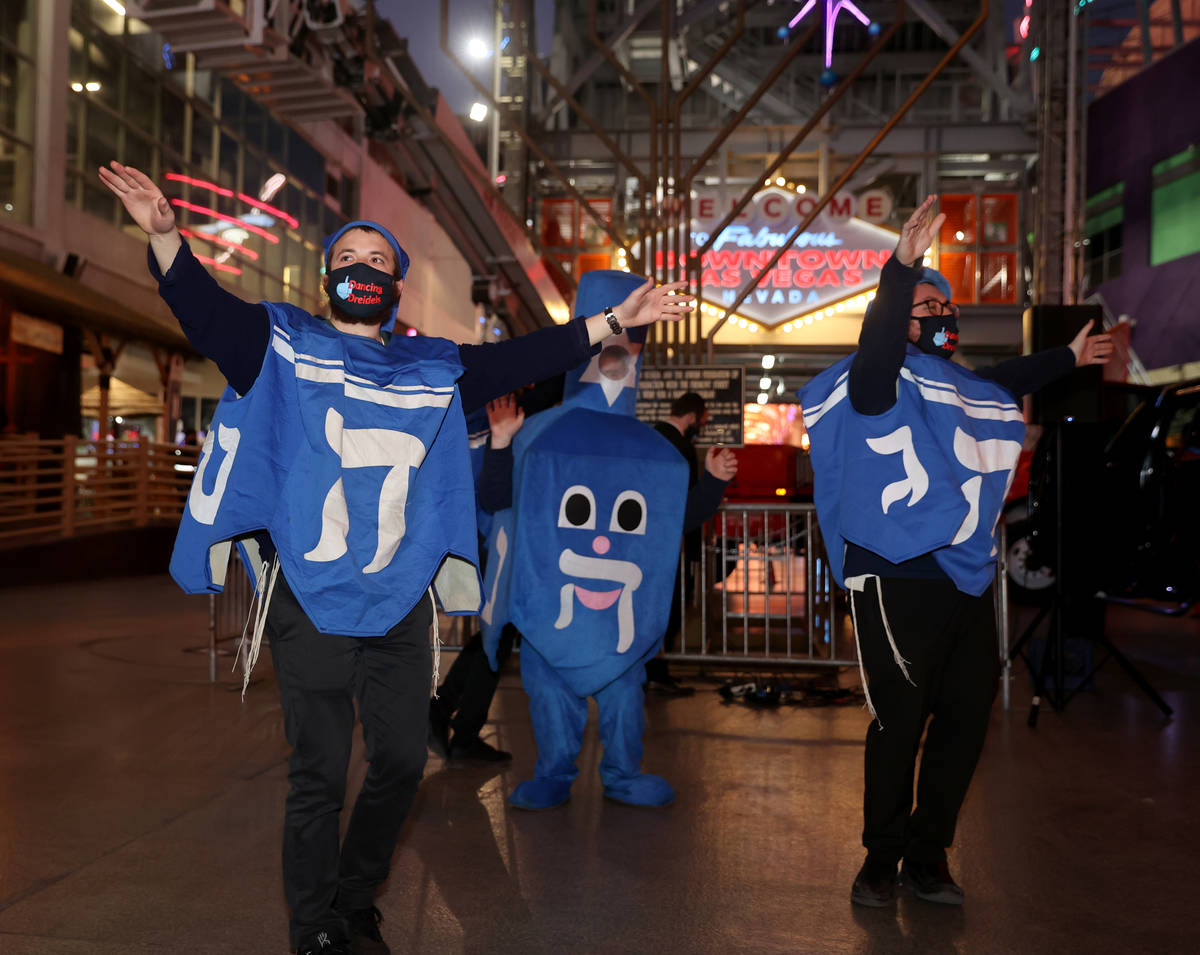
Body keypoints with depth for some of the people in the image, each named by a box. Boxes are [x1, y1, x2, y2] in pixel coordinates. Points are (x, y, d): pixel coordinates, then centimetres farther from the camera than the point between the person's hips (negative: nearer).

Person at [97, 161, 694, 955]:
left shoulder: (435, 368, 12)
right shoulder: (283, 344, 4)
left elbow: (524, 359, 9)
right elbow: (207, 309, -10)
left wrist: (615, 321, 2)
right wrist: (165, 235, -28)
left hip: (401, 601, 4)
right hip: (309, 600, -4)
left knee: (402, 762, 11)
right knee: (319, 774, 2)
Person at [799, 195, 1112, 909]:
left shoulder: (963, 388, 21)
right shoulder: (886, 379, -3)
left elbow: (1005, 382, 43)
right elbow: (876, 348, -27)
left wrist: (1067, 358, 52)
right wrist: (903, 269, -39)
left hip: (966, 576, 8)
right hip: (898, 576, -8)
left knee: (968, 715, 8)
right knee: (901, 722, -6)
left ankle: (928, 856, 23)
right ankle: (882, 861, 12)